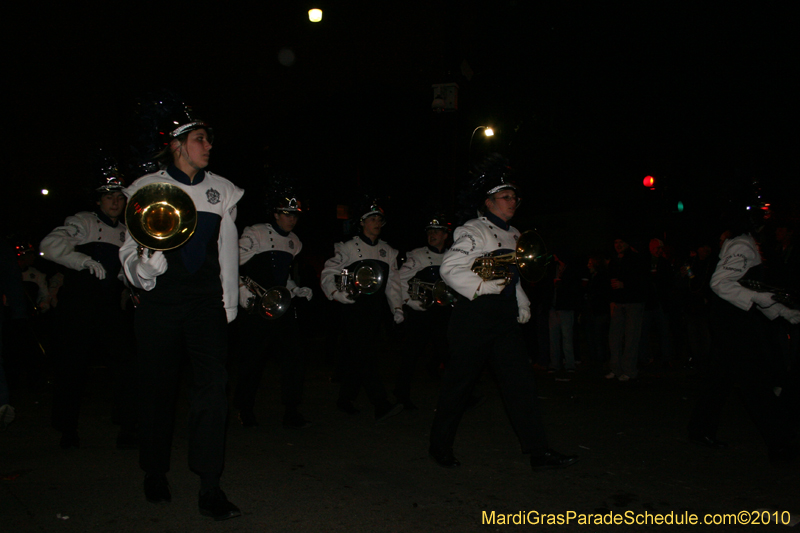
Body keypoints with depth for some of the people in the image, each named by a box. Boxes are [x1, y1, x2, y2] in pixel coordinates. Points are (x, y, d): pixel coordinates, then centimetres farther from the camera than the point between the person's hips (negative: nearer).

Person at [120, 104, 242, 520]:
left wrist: (229, 304, 10)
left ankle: (210, 489, -2)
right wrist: (143, 265, -21)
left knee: (213, 385, -10)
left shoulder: (221, 190, 11)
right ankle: (155, 474, 30)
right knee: (158, 388, 9)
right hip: (160, 301, -1)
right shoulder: (147, 188, 3)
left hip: (207, 302, 1)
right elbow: (130, 248, 2)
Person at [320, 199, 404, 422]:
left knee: (356, 356, 9)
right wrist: (337, 293, -17)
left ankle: (345, 399, 23)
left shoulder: (388, 252, 16)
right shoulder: (348, 248, 1)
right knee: (363, 356, -13)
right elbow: (328, 275, 0)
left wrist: (397, 308, 8)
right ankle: (381, 405, -17)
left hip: (376, 311, 5)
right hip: (354, 309, -5)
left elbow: (393, 282, 17)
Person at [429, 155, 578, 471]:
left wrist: (523, 306, 17)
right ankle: (440, 446, 19)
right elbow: (449, 269, -17)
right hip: (475, 316, -7)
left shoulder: (514, 235, 19)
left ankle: (539, 452, 6)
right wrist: (484, 286, -22)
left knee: (520, 380, 2)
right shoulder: (473, 231, -7)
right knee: (459, 382, 2)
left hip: (505, 317, 7)